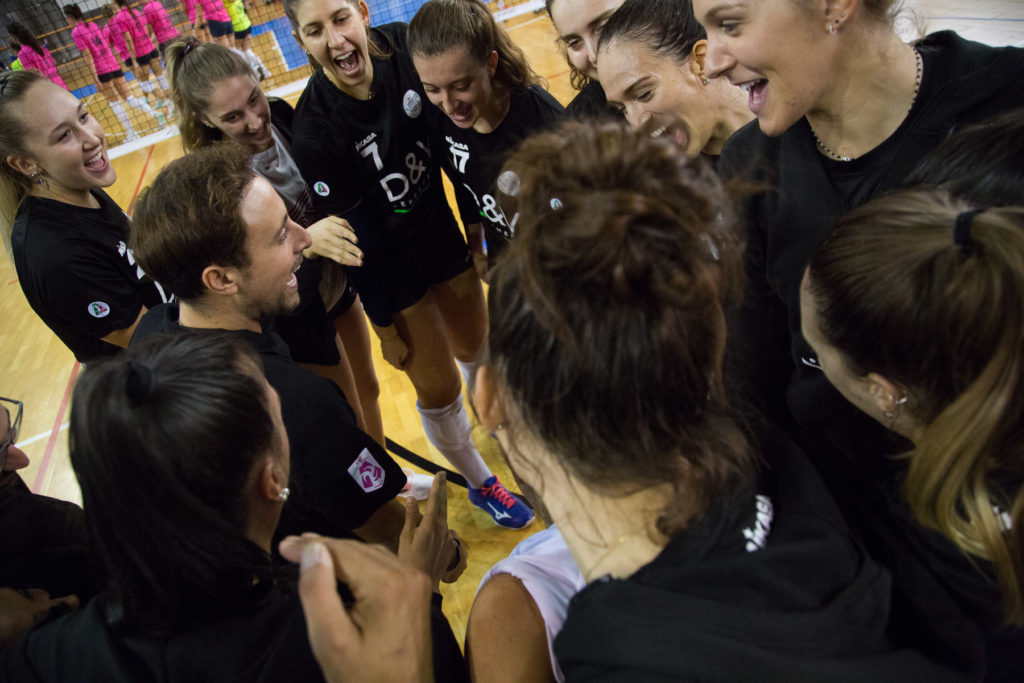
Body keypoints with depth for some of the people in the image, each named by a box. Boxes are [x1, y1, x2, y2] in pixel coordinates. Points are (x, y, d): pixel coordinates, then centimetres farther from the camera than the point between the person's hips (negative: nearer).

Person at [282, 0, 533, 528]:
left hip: (443, 235, 5)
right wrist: (385, 324, -10)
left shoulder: (402, 47, -15)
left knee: (476, 349, 24)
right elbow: (356, 236, -19)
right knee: (438, 389, 9)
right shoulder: (312, 130, -27)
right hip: (391, 271, -4)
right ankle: (480, 484, 39)